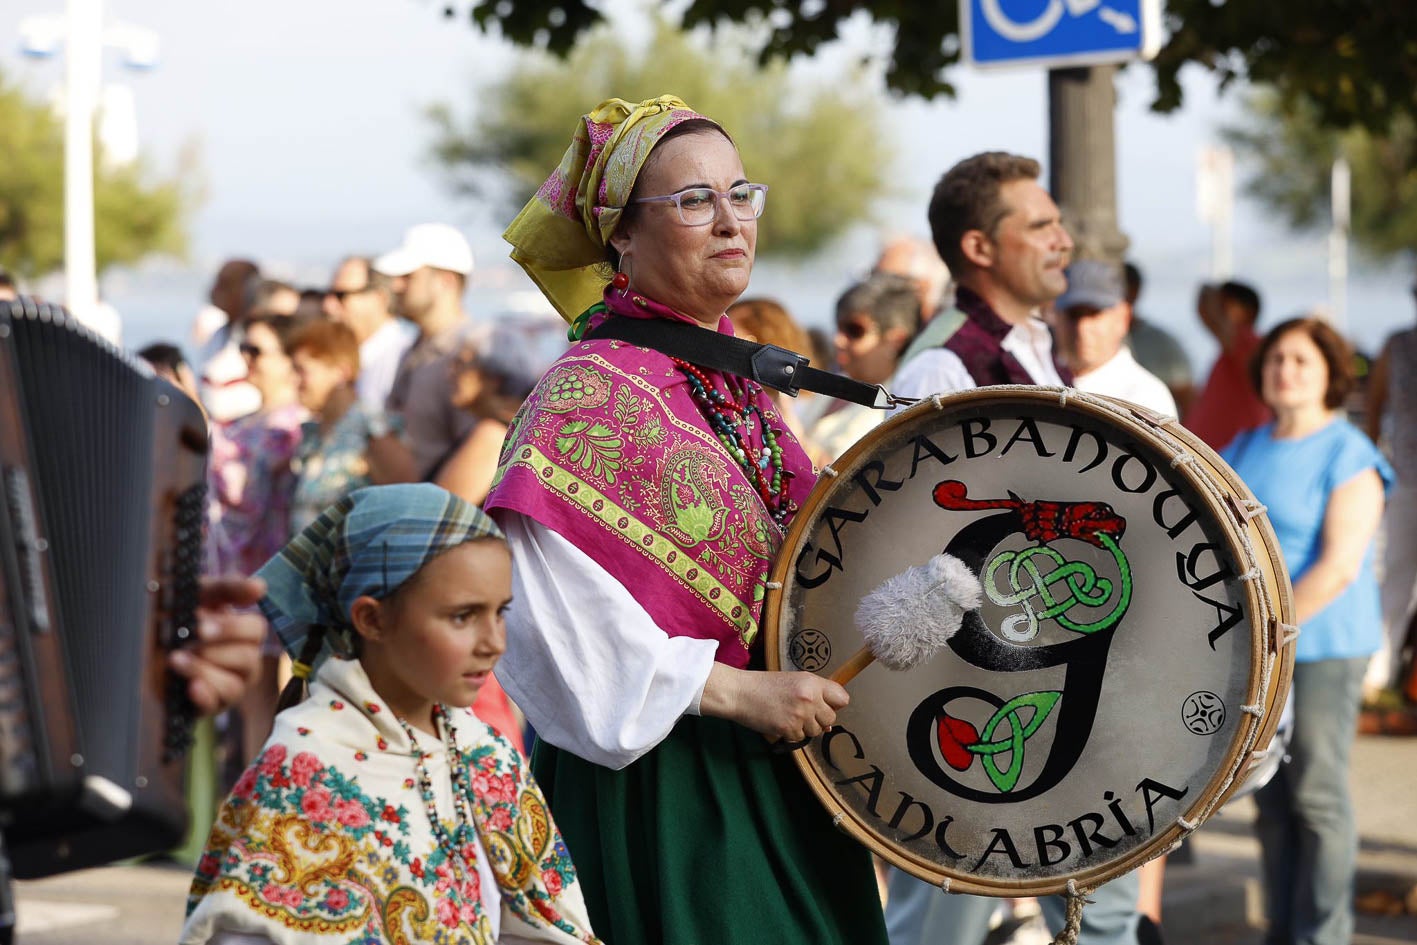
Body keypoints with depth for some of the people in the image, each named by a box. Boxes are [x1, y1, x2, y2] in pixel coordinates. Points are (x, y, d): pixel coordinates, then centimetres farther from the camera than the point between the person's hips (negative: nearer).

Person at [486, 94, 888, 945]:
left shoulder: (736, 384, 11)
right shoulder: (589, 393, -13)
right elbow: (548, 610, -23)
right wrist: (734, 690, -22)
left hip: (773, 778, 8)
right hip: (656, 780, -8)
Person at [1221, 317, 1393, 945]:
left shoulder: (1349, 457, -9)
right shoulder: (1246, 450, 12)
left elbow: (1340, 565, -17)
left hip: (1321, 644, -6)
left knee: (1316, 794, -3)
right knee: (1270, 798, 8)